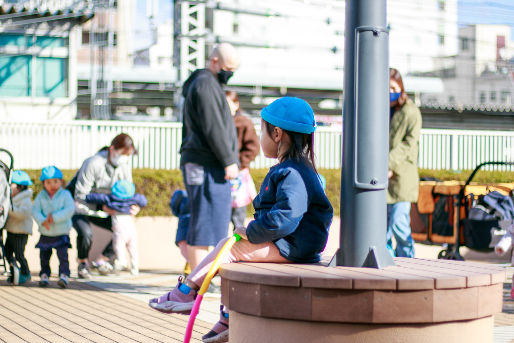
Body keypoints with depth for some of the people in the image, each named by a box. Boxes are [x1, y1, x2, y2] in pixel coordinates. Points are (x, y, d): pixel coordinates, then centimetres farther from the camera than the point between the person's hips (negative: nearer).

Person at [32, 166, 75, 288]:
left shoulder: (65, 195, -6)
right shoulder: (41, 196, 0)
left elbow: (69, 210, -17)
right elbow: (35, 210, -8)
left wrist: (54, 217, -24)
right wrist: (42, 221, -26)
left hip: (62, 233, -3)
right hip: (45, 234, 3)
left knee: (63, 255, -15)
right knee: (44, 256, 11)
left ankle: (64, 276, -12)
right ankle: (44, 275, 27)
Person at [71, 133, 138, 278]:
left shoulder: (124, 166, -10)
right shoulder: (93, 163, -31)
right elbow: (80, 196, -30)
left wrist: (133, 206, -22)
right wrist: (102, 207, -41)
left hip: (100, 210, 7)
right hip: (79, 206, -7)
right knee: (85, 233, -33)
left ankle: (102, 260, 12)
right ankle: (82, 264, -4)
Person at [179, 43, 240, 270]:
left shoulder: (209, 84, 24)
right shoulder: (205, 84, -10)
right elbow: (213, 128, -17)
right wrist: (229, 161, -15)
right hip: (207, 165, -11)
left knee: (206, 224, 11)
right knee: (204, 223, -11)